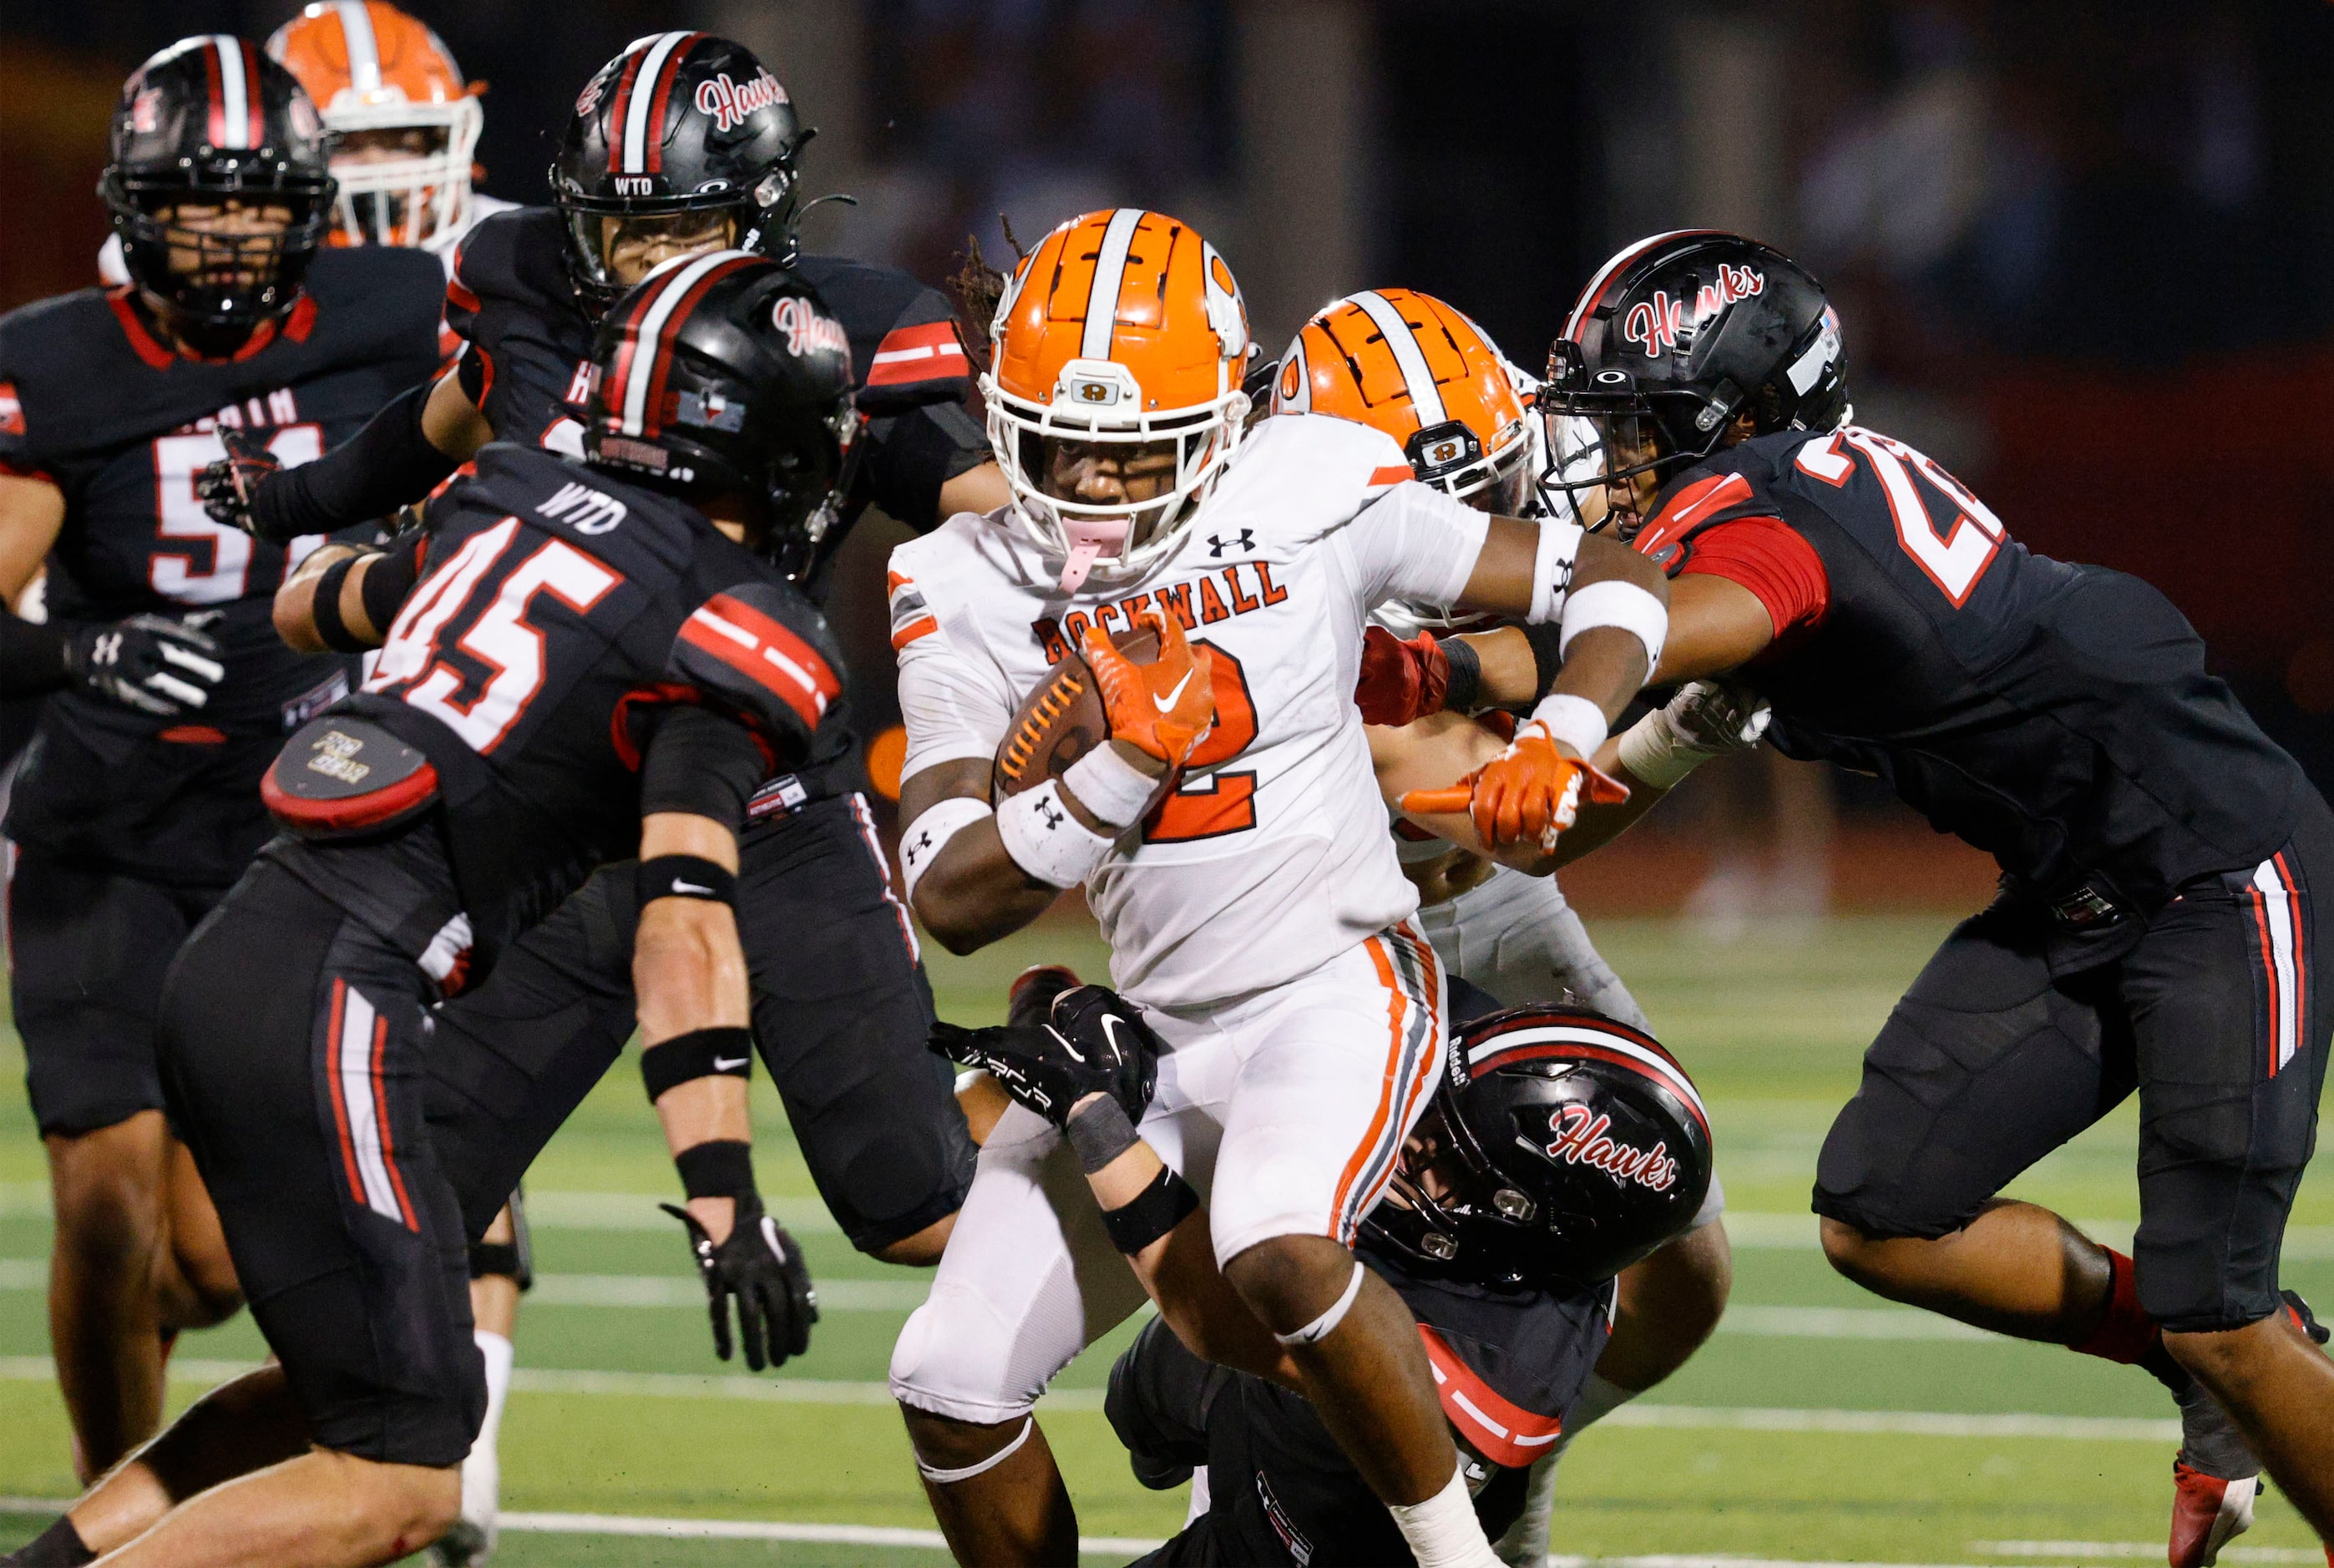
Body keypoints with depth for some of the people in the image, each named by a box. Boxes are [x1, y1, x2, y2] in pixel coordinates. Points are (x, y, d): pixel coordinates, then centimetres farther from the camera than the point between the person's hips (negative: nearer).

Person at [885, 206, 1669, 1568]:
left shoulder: (1314, 503, -8)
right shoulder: (973, 598, -2)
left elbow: (1615, 579, 1)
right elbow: (953, 900, -11)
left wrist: (1560, 742, -17)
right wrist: (1121, 765, -24)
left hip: (1338, 985, -5)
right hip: (1158, 1030, 5)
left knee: (1280, 1254, -34)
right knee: (952, 1381, -2)